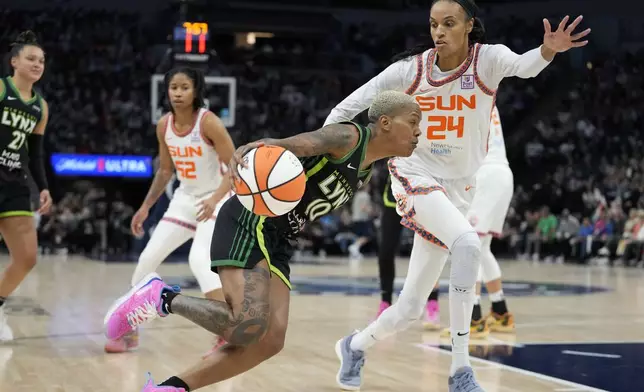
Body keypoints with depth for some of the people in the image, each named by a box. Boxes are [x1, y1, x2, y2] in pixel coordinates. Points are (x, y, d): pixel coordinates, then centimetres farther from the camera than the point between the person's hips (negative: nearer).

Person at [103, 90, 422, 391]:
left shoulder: (365, 173, 17)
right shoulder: (349, 137, -10)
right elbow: (284, 146, -24)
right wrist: (246, 152, -42)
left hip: (277, 242, 9)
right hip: (249, 223, -9)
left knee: (270, 342, -3)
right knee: (248, 326, -25)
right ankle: (163, 298, -3)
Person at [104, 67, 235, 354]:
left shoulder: (208, 122, -21)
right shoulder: (164, 126, -2)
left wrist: (215, 199, -35)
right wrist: (145, 207, 11)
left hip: (216, 201, -7)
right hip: (185, 199, 7)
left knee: (199, 259, -28)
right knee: (148, 258, 3)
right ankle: (129, 332, 17)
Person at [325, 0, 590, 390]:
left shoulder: (488, 59, -10)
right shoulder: (411, 68, -7)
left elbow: (522, 65, -33)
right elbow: (353, 104, 0)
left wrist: (547, 51, -54)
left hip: (457, 188, 2)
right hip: (415, 177, -2)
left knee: (410, 308, 6)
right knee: (468, 243, -33)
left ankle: (355, 346, 36)